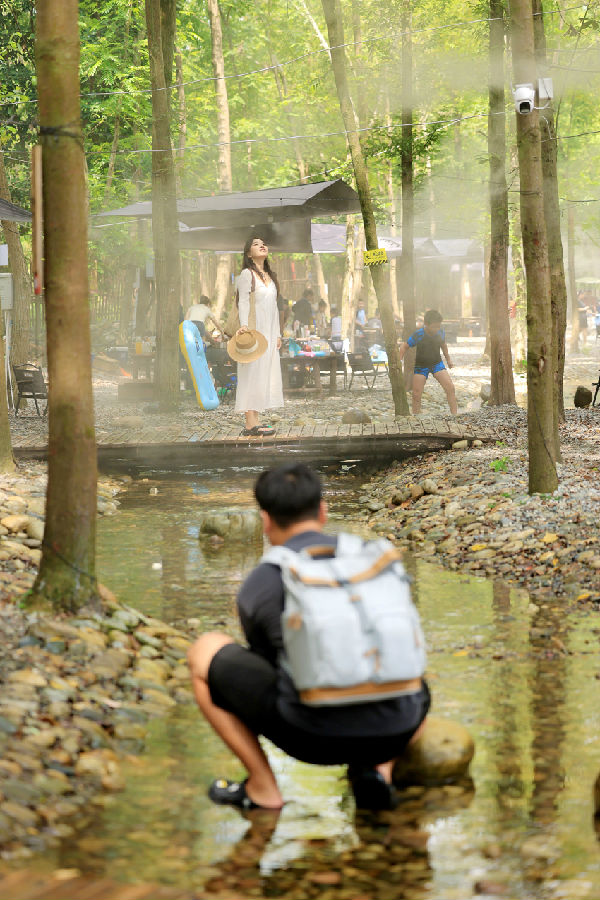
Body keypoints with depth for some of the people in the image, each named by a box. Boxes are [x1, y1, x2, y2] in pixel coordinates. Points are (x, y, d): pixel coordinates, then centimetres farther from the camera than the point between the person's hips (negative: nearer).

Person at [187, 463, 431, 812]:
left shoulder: (256, 589, 4)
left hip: (312, 731, -3)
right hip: (392, 733, 3)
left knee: (205, 651, 17)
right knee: (416, 688, 41)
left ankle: (262, 786, 15)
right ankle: (379, 768, 12)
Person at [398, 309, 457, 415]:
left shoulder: (440, 332, -10)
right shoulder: (418, 335, -21)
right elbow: (404, 346, -8)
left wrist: (448, 359, 22)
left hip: (437, 363, 2)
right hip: (421, 365, -2)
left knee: (450, 388, -13)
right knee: (416, 394, -6)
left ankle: (455, 415, -7)